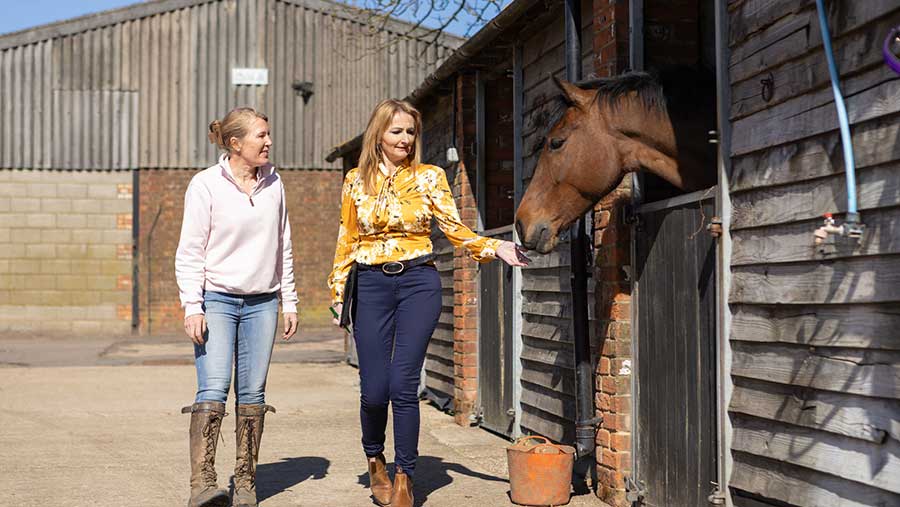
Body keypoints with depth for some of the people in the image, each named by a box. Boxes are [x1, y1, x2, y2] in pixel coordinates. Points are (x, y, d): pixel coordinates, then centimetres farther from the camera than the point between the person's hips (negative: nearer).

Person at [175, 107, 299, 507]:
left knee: (253, 392, 3)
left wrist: (289, 302, 14)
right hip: (217, 298, -4)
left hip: (261, 302, 4)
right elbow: (190, 252, -5)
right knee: (213, 388, -14)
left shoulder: (273, 184, 9)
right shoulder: (205, 185, -5)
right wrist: (192, 307, -12)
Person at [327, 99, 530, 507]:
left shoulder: (429, 177, 5)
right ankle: (375, 461, 29)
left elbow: (455, 229, 0)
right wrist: (339, 294, 10)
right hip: (371, 286, 1)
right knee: (374, 389, -1)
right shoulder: (356, 181, 8)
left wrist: (495, 248, -16)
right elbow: (346, 242, 11)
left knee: (403, 385, -7)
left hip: (417, 283, -1)